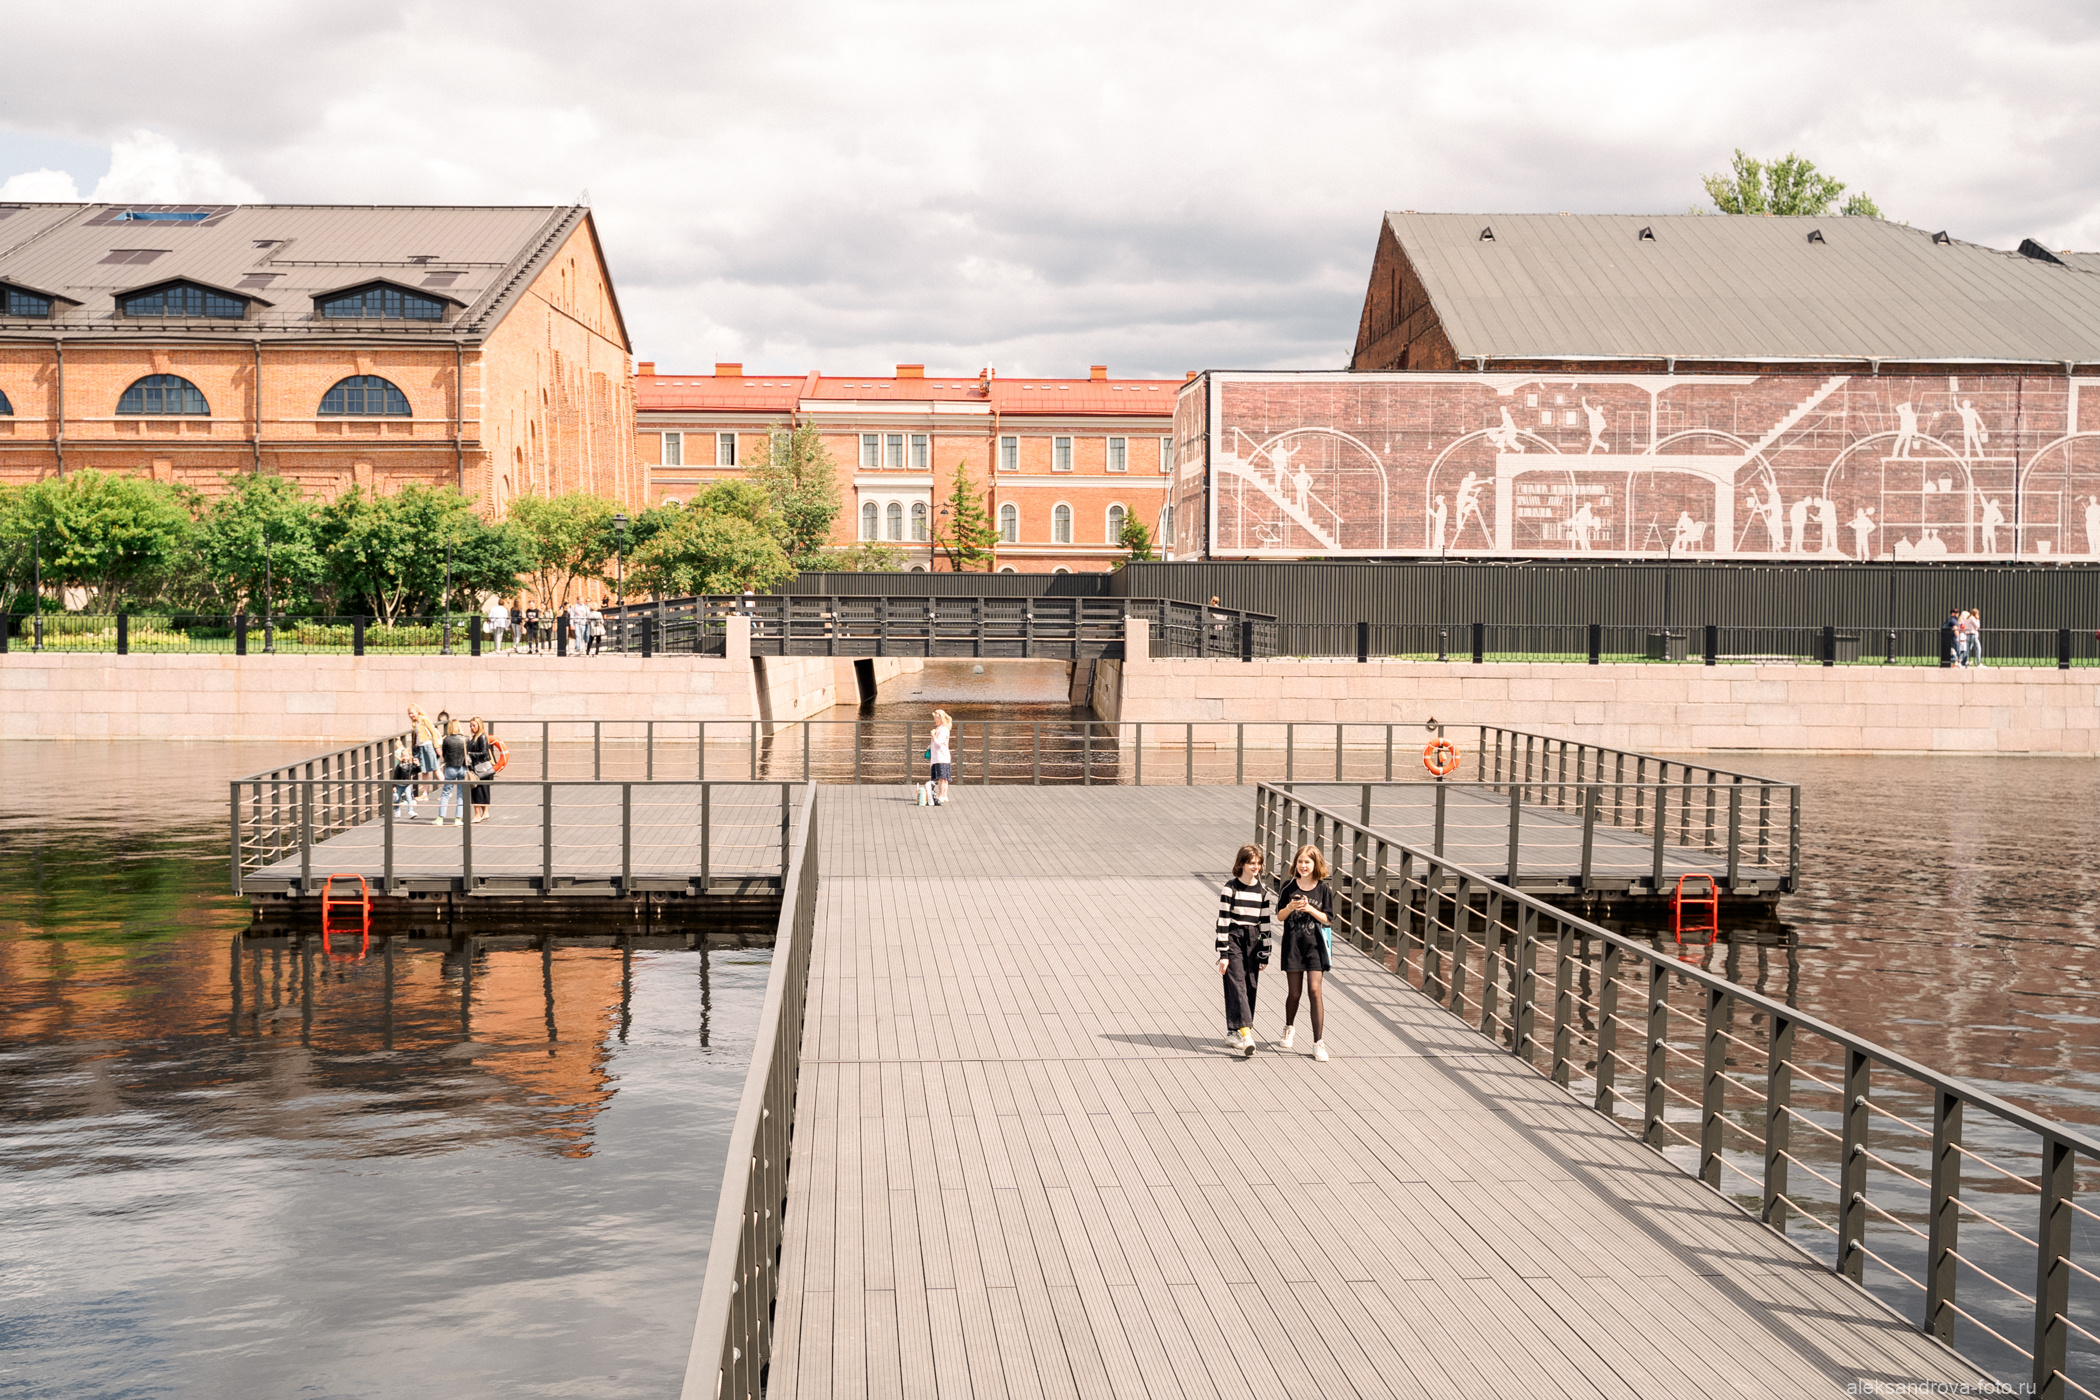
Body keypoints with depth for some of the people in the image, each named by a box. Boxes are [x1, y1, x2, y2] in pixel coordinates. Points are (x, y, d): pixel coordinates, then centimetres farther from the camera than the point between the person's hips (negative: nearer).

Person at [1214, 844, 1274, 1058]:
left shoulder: (1262, 891, 8)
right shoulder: (1231, 888, -7)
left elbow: (1265, 924, 12)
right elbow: (1223, 921, -8)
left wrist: (1265, 954, 10)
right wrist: (1223, 954, -11)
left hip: (1253, 941, 5)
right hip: (1233, 938, -5)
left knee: (1251, 987, 4)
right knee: (1237, 984, -13)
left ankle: (1234, 1032, 16)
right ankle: (1245, 1032, -22)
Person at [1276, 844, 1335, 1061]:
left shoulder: (1324, 889, -1)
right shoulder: (1288, 886, 1)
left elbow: (1328, 919, -1)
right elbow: (1279, 915, 3)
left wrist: (1310, 909, -16)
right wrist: (1290, 907, -17)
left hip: (1315, 944, -1)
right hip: (1292, 944, 1)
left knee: (1315, 990, -10)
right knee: (1294, 992, 7)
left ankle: (1319, 1043, -6)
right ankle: (1289, 1028, 38)